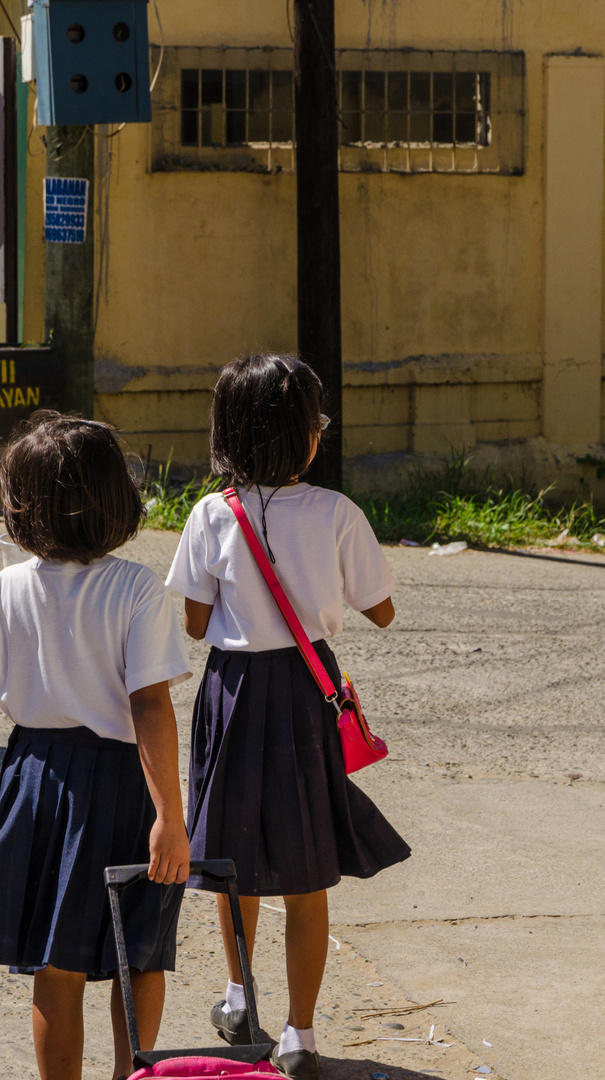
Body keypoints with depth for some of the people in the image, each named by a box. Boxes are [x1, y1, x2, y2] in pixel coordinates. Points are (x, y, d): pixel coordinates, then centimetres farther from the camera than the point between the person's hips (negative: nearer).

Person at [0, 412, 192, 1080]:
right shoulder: (137, 590, -14)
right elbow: (150, 707, -19)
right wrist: (170, 816, -19)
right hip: (121, 781, -2)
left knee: (57, 971, 10)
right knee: (139, 958, 18)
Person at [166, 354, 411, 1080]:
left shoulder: (213, 517, -10)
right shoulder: (337, 514, -12)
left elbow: (193, 624, -5)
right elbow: (380, 612, -2)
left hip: (235, 688, 1)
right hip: (308, 691, -1)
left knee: (237, 856, 22)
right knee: (307, 877, 6)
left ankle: (238, 1002, 39)